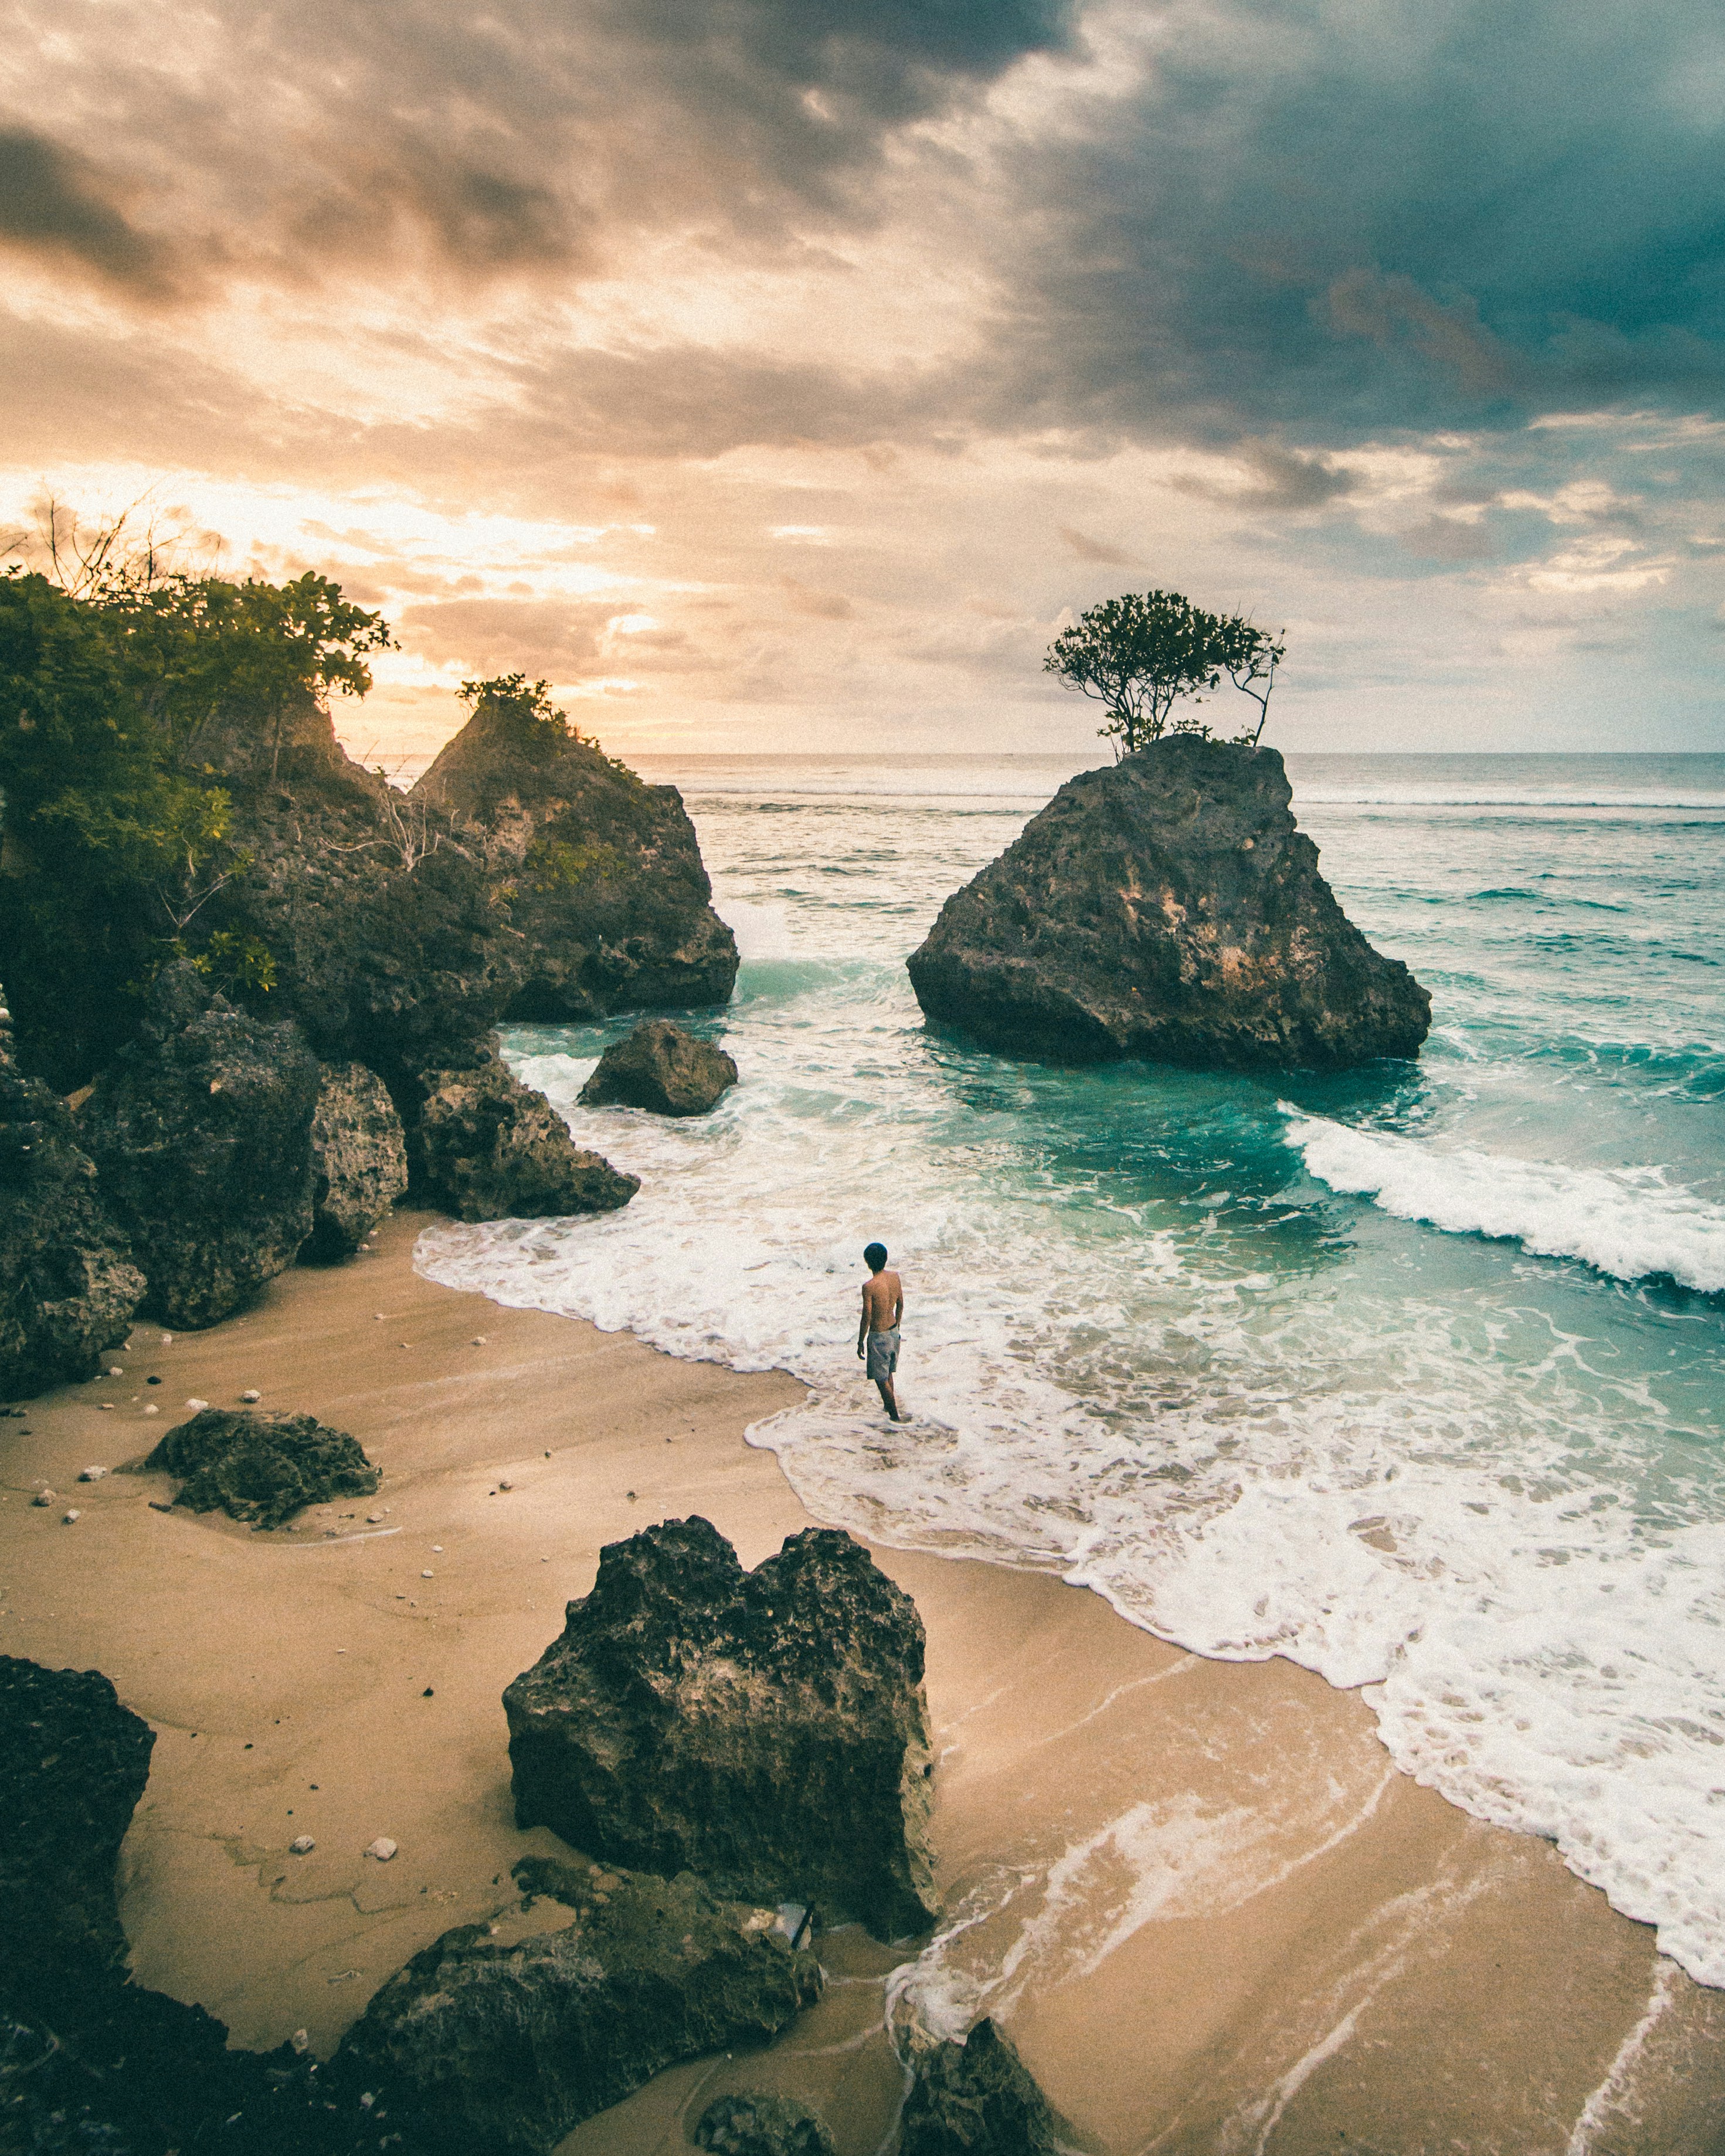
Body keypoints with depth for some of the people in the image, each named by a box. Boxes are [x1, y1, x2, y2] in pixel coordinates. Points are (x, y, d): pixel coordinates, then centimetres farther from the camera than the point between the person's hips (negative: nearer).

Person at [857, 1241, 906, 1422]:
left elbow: (867, 1318, -20)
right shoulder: (895, 1277, -7)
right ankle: (888, 1405, 42)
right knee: (888, 1372, 27)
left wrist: (861, 1342, -6)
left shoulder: (869, 1287, -27)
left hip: (878, 1337, -7)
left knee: (881, 1379, 11)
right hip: (893, 1332, 7)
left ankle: (895, 1415, 18)